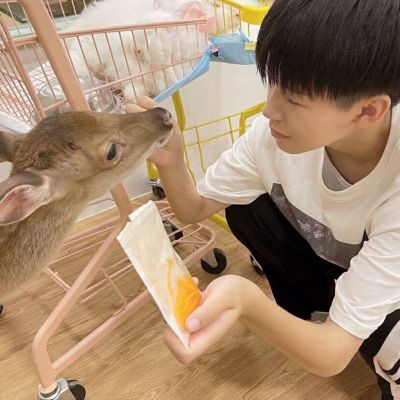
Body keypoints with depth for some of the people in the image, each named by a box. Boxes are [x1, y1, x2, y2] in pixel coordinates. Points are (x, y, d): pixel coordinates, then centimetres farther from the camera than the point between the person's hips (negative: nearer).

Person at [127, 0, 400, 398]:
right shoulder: (275, 132, -27)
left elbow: (332, 355, -36)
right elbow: (194, 209, -14)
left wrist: (247, 300, -56)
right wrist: (169, 161, -35)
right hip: (327, 257, 4)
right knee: (243, 207, -16)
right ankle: (304, 302, 8)